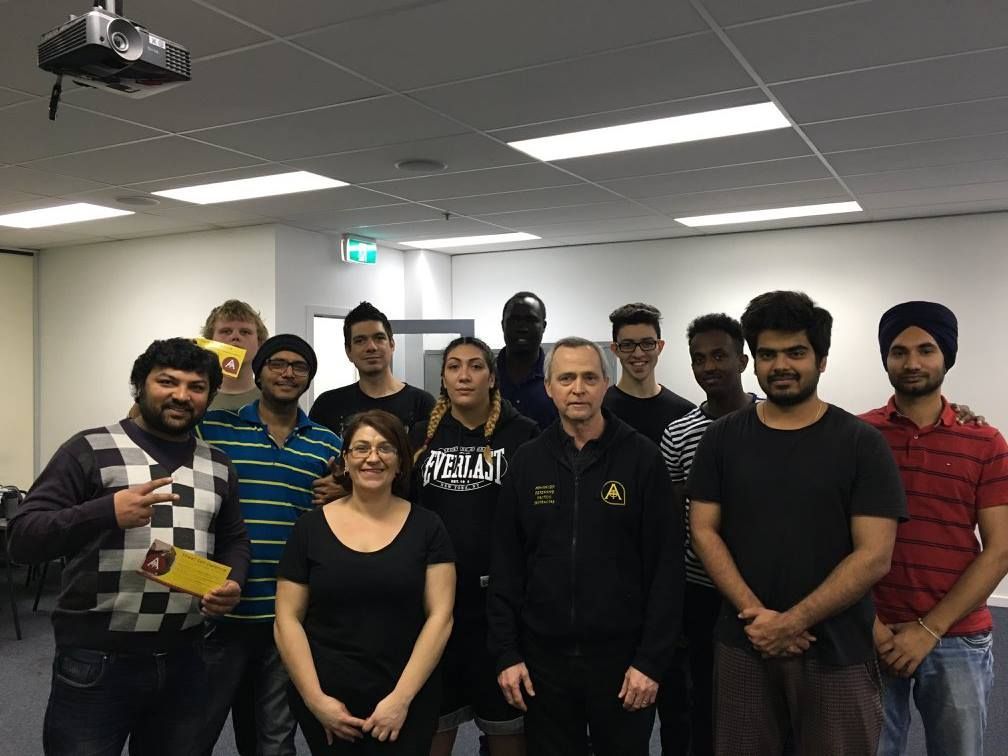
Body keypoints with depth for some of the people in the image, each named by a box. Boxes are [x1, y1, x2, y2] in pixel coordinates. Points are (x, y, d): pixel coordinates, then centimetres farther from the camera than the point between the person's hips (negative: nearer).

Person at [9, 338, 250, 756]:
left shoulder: (218, 465, 9)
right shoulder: (91, 449, -5)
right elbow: (23, 539, -10)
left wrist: (234, 583, -3)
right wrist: (107, 511, -27)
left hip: (184, 659, 5)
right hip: (95, 660, -4)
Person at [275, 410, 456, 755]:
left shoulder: (427, 527, -1)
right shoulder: (310, 527, 0)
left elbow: (440, 616, -5)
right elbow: (288, 619, 0)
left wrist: (402, 696, -11)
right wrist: (315, 698, -7)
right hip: (326, 704, 1)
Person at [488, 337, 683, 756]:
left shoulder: (642, 458, -5)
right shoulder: (527, 461, 2)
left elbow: (666, 566, -6)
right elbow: (505, 566, 4)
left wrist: (652, 659, -9)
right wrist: (506, 653, 0)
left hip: (623, 654, -2)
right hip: (543, 657, 2)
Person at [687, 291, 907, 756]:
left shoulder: (862, 444, -4)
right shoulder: (723, 437, 2)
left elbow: (874, 556, -9)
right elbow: (704, 531, 0)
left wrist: (793, 621, -14)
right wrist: (756, 613, -11)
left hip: (838, 653, -1)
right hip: (743, 644, 2)